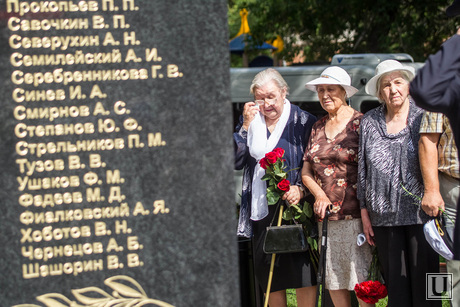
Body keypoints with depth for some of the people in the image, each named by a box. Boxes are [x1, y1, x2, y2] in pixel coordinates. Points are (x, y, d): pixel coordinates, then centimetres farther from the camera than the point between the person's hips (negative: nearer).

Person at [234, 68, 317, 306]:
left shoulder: (303, 121, -1)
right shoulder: (250, 121, 10)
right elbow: (236, 162, 1)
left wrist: (301, 189, -20)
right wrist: (246, 126, -6)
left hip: (294, 207, -4)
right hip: (261, 209, 4)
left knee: (303, 276, -7)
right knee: (270, 279, 9)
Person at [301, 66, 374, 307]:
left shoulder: (361, 123, -2)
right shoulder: (318, 127, 15)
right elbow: (306, 171, 16)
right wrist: (319, 195, -3)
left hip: (354, 214, -6)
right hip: (326, 216, 6)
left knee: (361, 278, -8)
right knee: (334, 282, 7)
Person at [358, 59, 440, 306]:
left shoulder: (423, 116, 2)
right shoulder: (369, 122, 10)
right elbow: (363, 171, 13)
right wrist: (364, 211, 11)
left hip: (420, 213, -2)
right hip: (384, 217, 3)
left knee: (424, 284, -2)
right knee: (395, 285, 4)